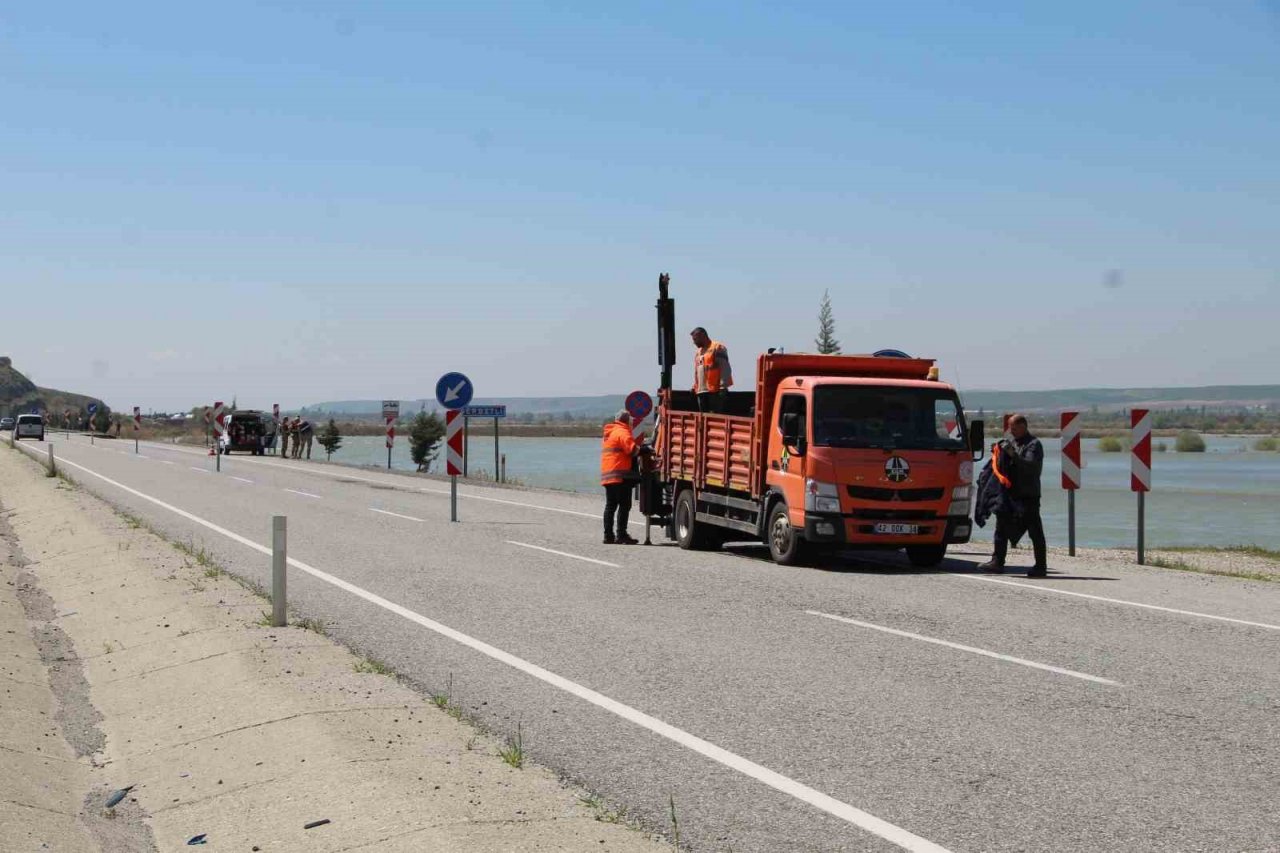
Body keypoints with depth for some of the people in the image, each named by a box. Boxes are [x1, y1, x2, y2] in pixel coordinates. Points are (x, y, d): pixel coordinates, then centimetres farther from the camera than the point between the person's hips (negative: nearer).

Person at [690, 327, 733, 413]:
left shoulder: (717, 348, -3)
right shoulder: (699, 352, 22)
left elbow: (725, 369, -11)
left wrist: (723, 386, -17)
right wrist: (695, 386, 17)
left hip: (715, 390, -8)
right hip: (701, 391, 8)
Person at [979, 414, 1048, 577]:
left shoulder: (1034, 444, -6)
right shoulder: (1010, 442, 16)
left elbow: (1031, 466, -21)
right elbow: (1001, 467, 20)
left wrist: (1013, 454, -26)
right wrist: (999, 453, 2)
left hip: (1028, 495, -8)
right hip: (1009, 493, 8)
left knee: (1035, 531, -3)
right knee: (1002, 527, 8)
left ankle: (1041, 566, 1)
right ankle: (997, 561, 13)